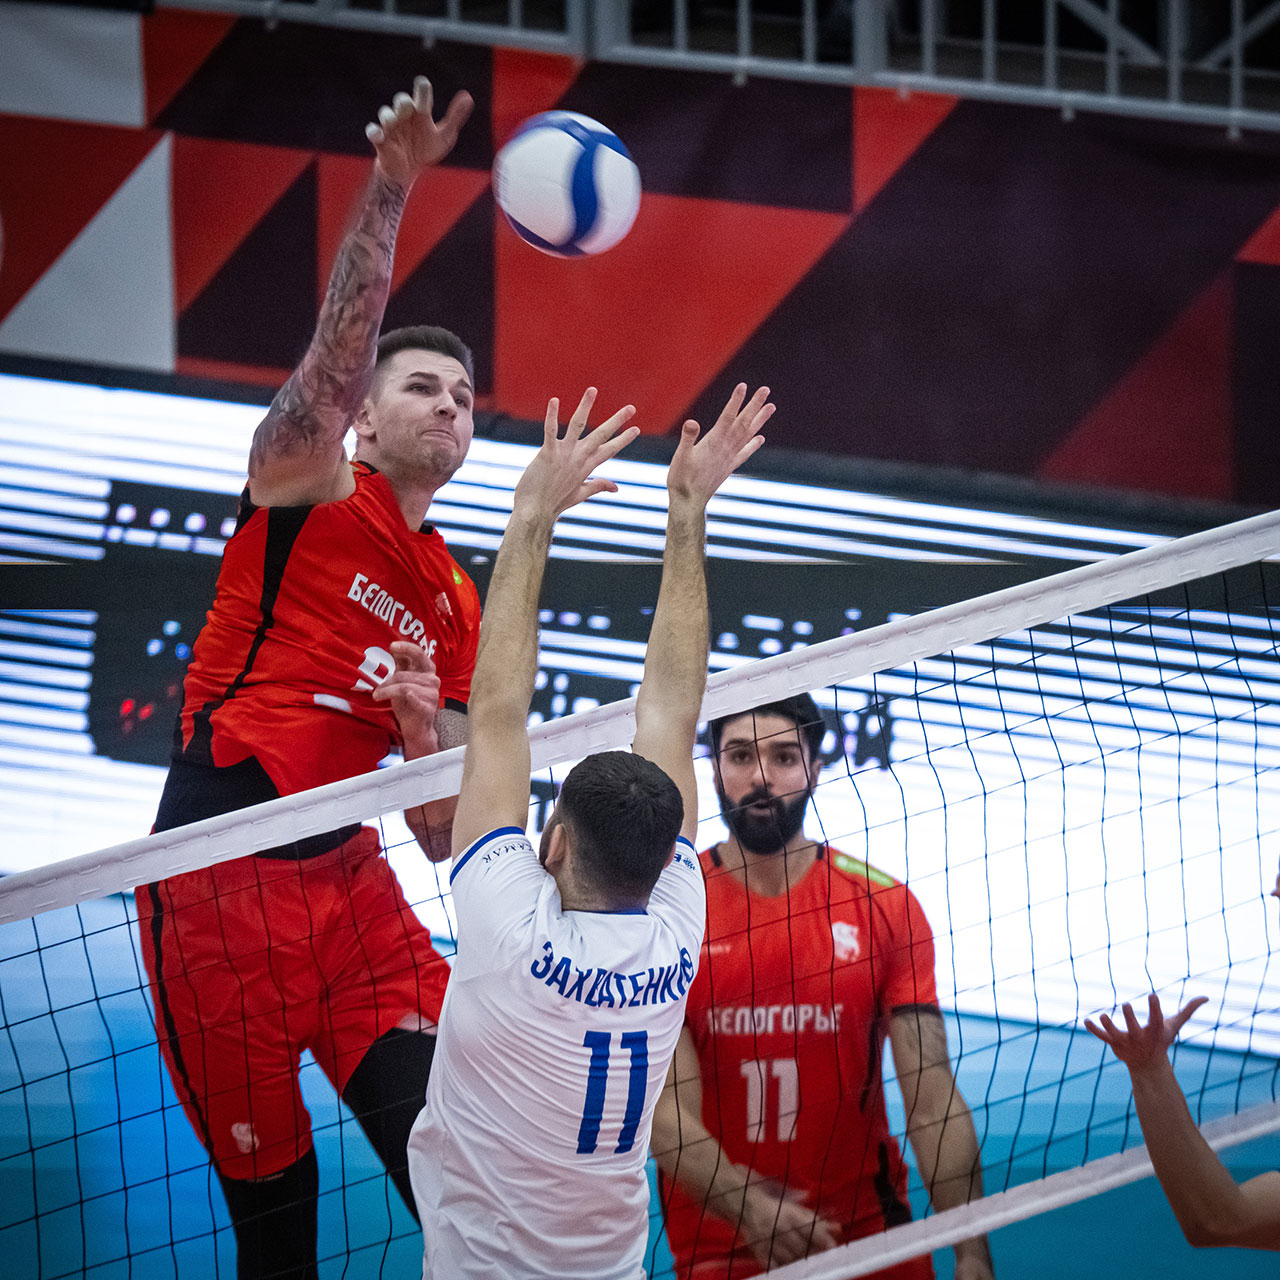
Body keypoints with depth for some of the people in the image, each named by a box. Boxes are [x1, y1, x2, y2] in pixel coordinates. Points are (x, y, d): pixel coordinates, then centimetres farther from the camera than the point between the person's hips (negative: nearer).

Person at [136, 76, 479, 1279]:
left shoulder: (456, 610, 16)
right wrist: (391, 185, -30)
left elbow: (445, 831, 17)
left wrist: (424, 728, -4)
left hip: (350, 878, 5)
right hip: (218, 878, -5)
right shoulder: (307, 483, 2)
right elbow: (341, 339, -18)